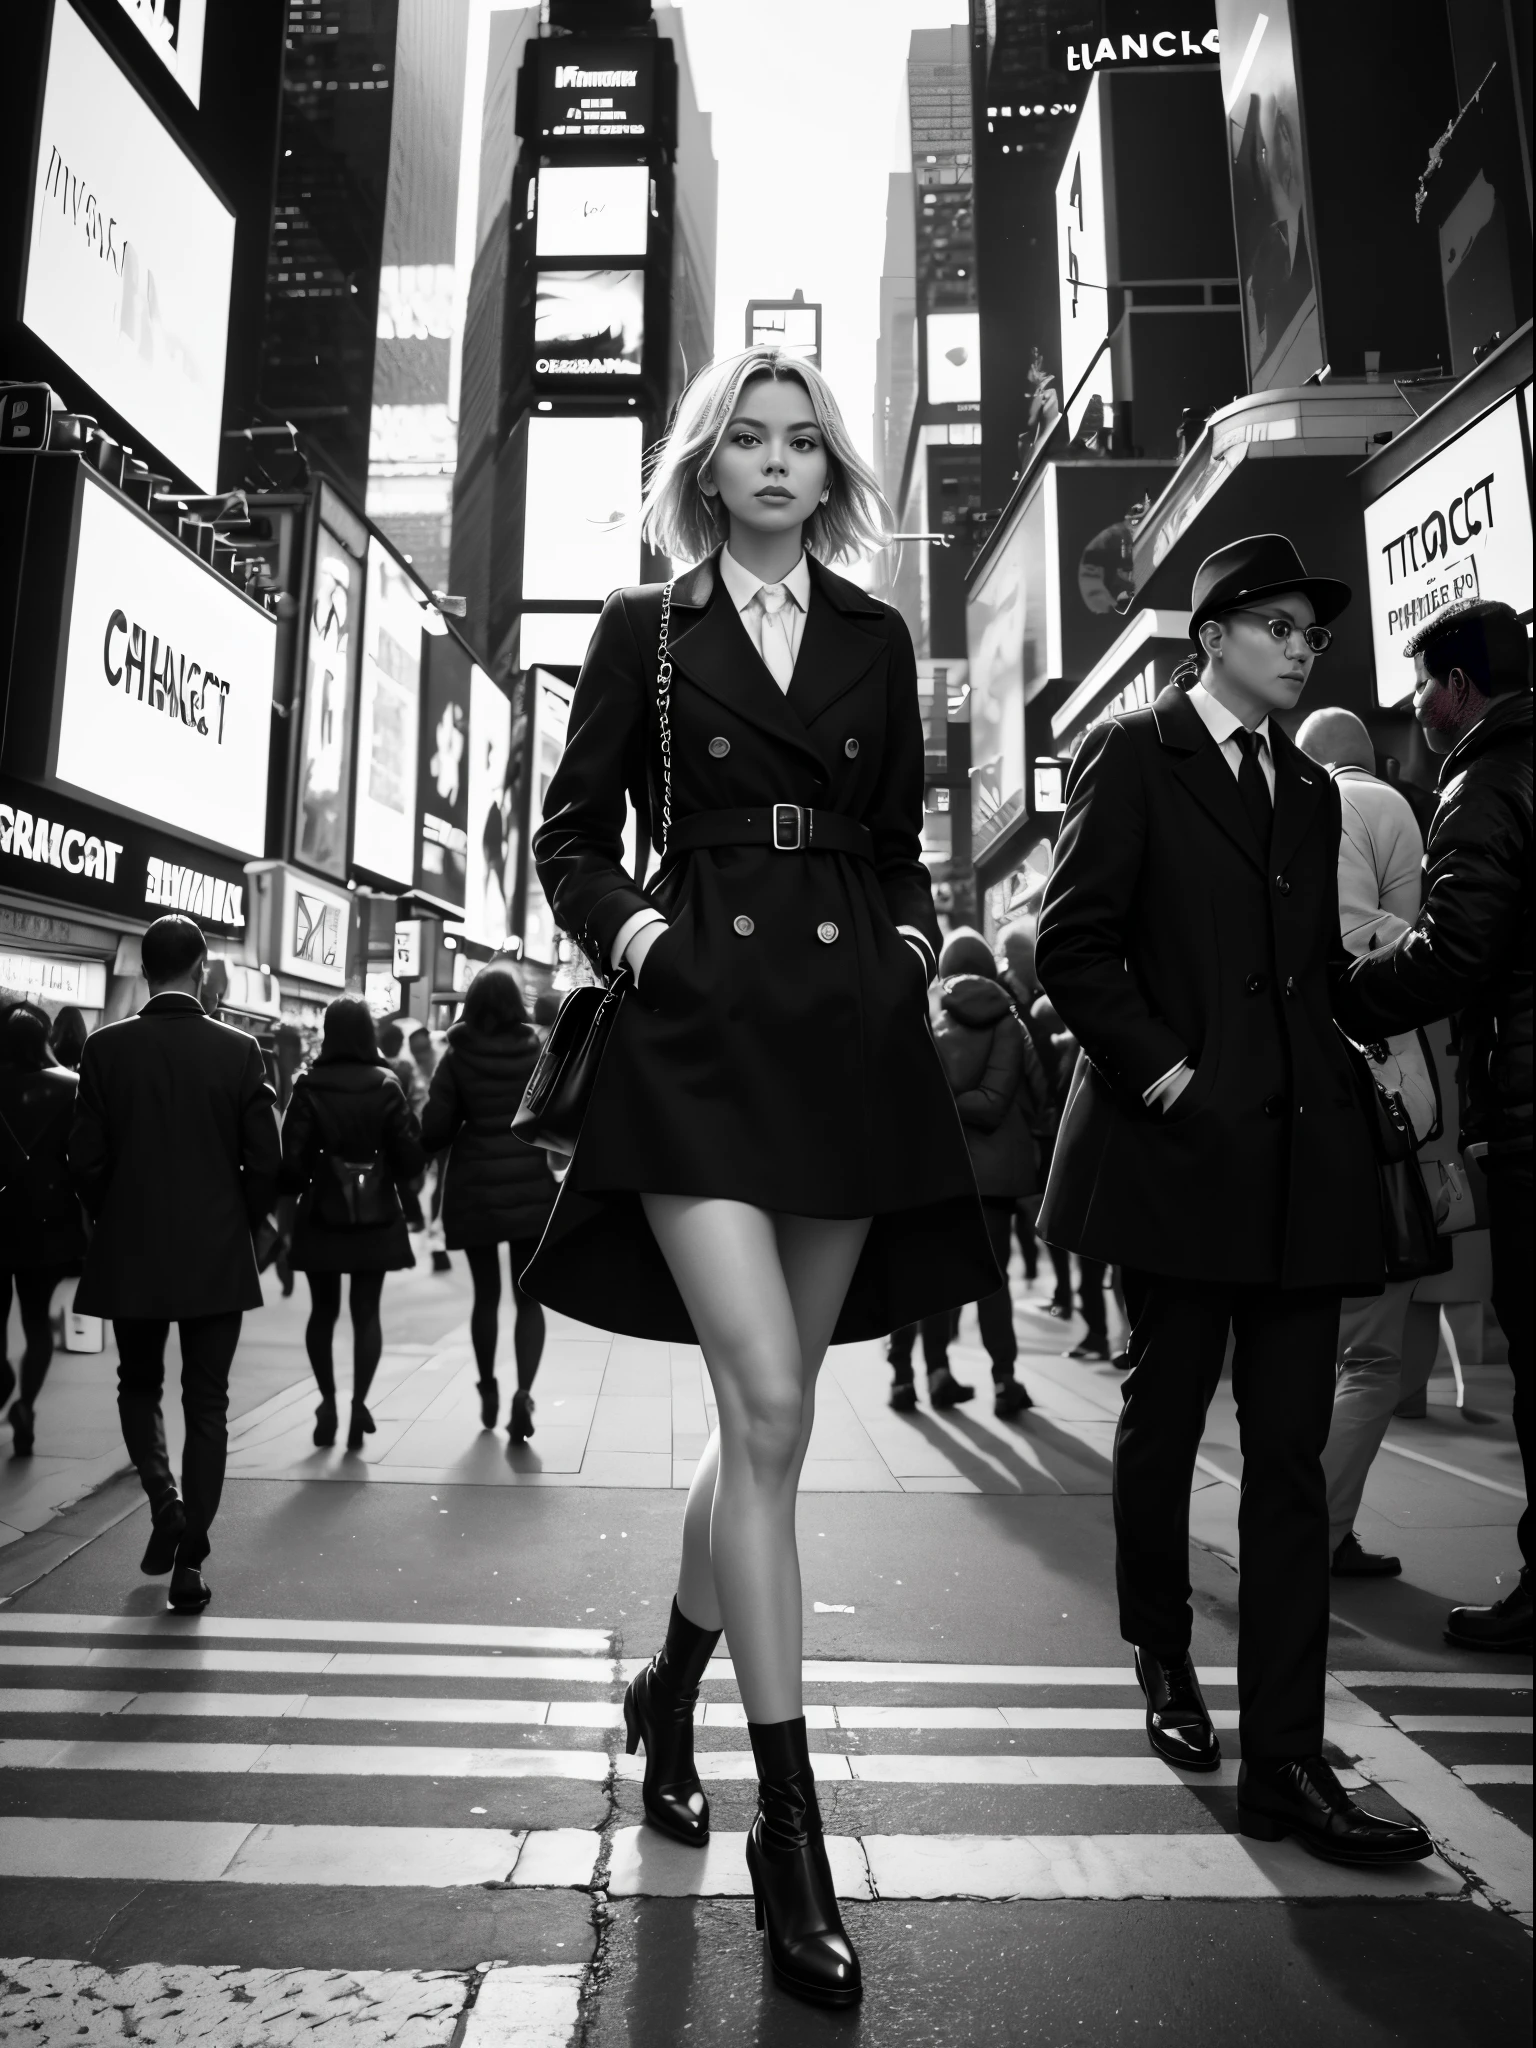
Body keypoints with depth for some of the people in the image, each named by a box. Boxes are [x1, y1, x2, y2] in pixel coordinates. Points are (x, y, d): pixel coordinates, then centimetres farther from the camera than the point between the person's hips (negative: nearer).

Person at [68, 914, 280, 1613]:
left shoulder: (106, 1047, -6)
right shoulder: (240, 1050, -8)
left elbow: (86, 1156, -5)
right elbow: (264, 1160, -8)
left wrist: (113, 1220, 12)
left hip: (129, 1254, 1)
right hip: (217, 1256, -1)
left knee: (138, 1384, 22)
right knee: (206, 1404, 10)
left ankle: (163, 1496, 2)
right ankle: (189, 1561, 13)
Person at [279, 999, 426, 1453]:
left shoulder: (309, 1086, -7)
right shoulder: (385, 1085, -5)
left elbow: (293, 1155, -10)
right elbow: (410, 1152, -8)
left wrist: (295, 1189, 9)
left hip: (322, 1215, 0)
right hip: (376, 1214, 0)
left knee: (323, 1310, 14)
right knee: (366, 1312, 7)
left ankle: (328, 1401, 14)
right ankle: (359, 1403, 0)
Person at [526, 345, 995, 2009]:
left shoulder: (876, 641, 18)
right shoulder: (643, 629, 11)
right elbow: (571, 832, 9)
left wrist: (911, 938, 3)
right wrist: (631, 927, -8)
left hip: (852, 1043, 4)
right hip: (701, 1034, -3)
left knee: (767, 1413, 10)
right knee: (769, 1407, -13)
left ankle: (673, 1685, 36)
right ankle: (790, 1829, 3)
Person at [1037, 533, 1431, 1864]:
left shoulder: (1311, 791, 20)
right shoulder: (1132, 755, 2)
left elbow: (1323, 968, 20)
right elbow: (1073, 943, -7)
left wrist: (1342, 1072, 5)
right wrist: (1161, 1071, -13)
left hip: (1303, 1154, 5)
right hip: (1179, 1144, -5)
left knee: (1291, 1462, 3)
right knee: (1164, 1426, 11)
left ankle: (1285, 1763, 11)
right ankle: (1164, 1658, 34)